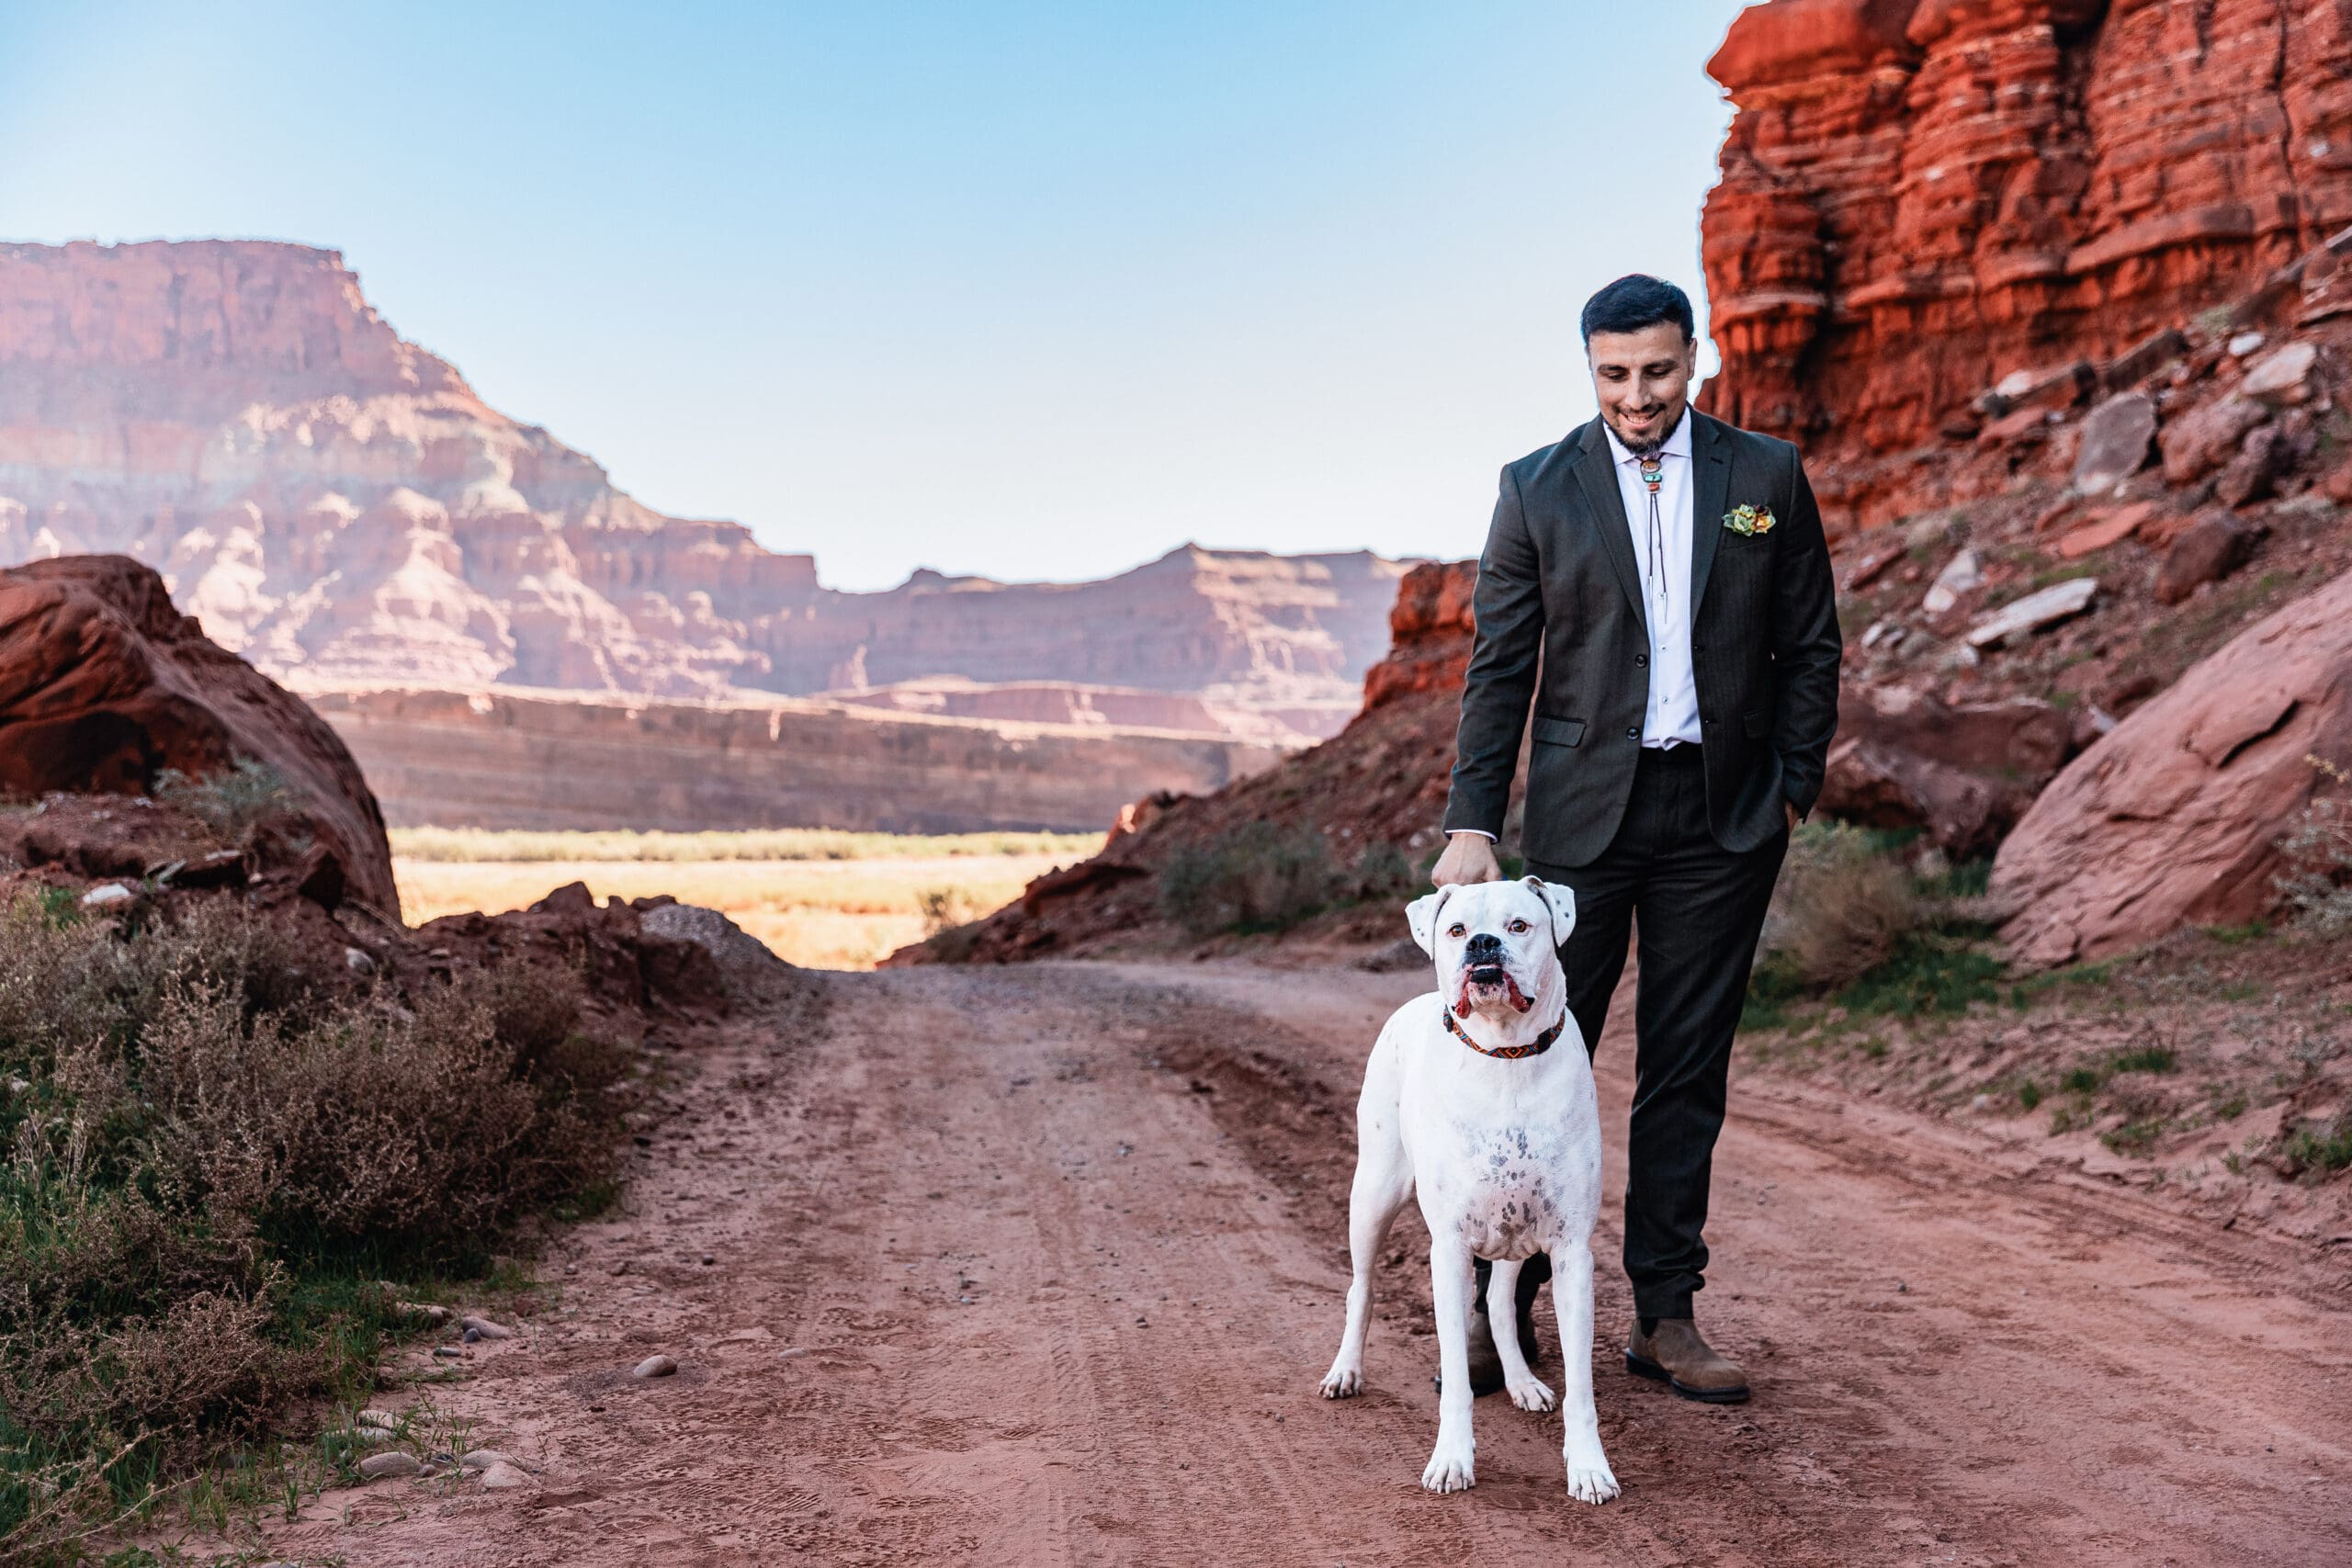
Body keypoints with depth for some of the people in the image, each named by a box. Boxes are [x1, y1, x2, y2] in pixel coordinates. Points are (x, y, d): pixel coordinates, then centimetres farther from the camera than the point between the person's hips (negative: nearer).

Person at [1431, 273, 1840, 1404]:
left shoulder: (1767, 477, 4)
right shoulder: (1538, 489, 1)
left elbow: (1810, 646, 8)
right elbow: (1499, 667, 0)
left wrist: (1792, 790, 1)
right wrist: (1472, 824, -7)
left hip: (1723, 814, 1)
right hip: (1584, 806, -1)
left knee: (1689, 1071, 7)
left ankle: (1664, 1317, 17)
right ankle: (1501, 1297, 16)